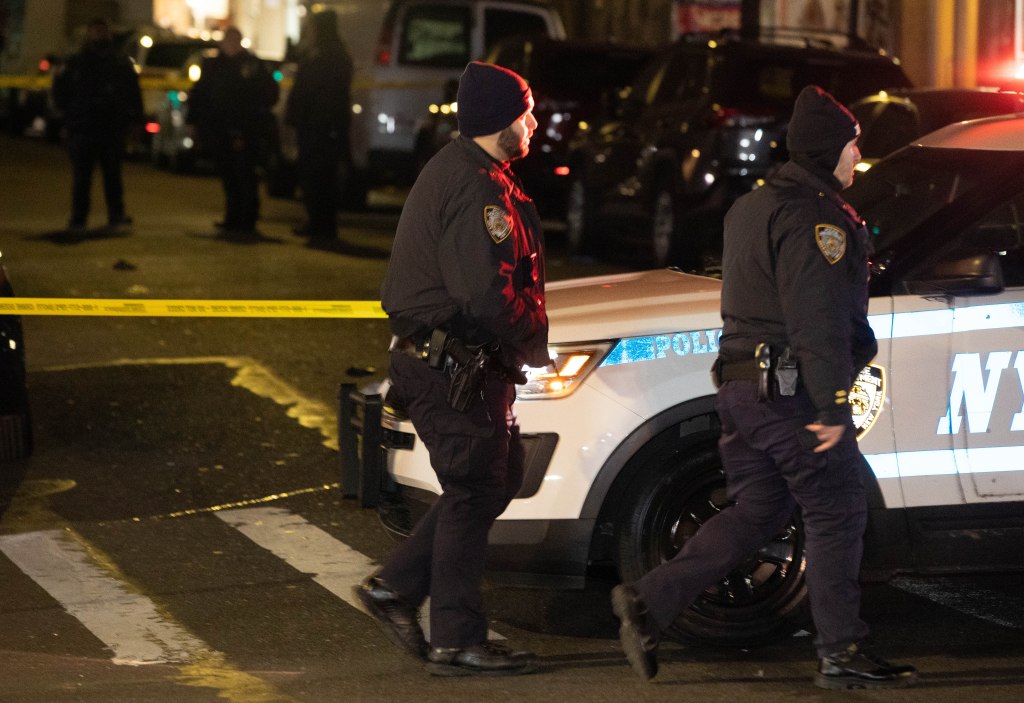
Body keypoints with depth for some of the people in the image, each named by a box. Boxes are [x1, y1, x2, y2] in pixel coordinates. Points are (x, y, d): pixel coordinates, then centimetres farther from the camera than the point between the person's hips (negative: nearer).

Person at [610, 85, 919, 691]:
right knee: (837, 516, 0)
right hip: (793, 391, -9)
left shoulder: (752, 208, 18)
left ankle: (650, 601, 3)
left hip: (742, 386, 9)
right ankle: (842, 654, 3)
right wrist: (833, 406, -22)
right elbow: (817, 321, -21)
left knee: (755, 515, 12)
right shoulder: (814, 215, -14)